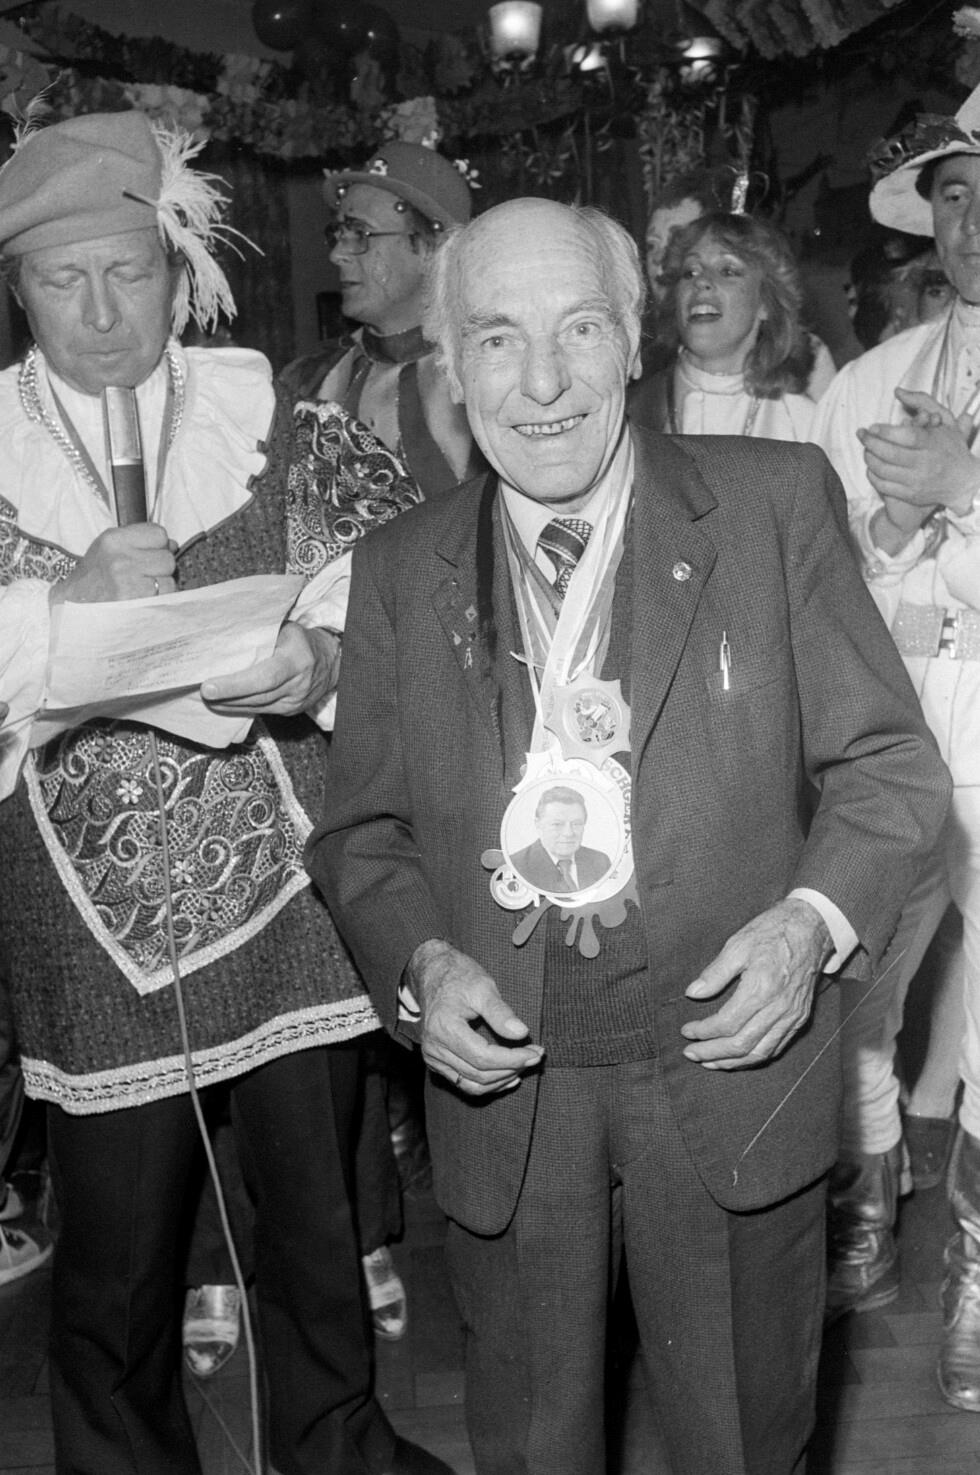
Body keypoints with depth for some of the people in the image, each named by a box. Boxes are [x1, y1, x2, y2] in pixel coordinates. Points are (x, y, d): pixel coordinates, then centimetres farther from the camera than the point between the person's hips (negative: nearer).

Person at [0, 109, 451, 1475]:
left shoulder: (263, 414, 3)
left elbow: (350, 616, 3)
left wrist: (309, 661, -18)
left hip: (287, 892, 1)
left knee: (320, 1220, 12)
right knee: (115, 1248, 10)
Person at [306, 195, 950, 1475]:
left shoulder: (777, 502, -5)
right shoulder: (399, 568, 1)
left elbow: (888, 762, -1)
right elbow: (361, 829, 6)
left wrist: (813, 919, -18)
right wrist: (420, 963, -12)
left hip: (729, 1064, -1)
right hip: (499, 1083, 2)